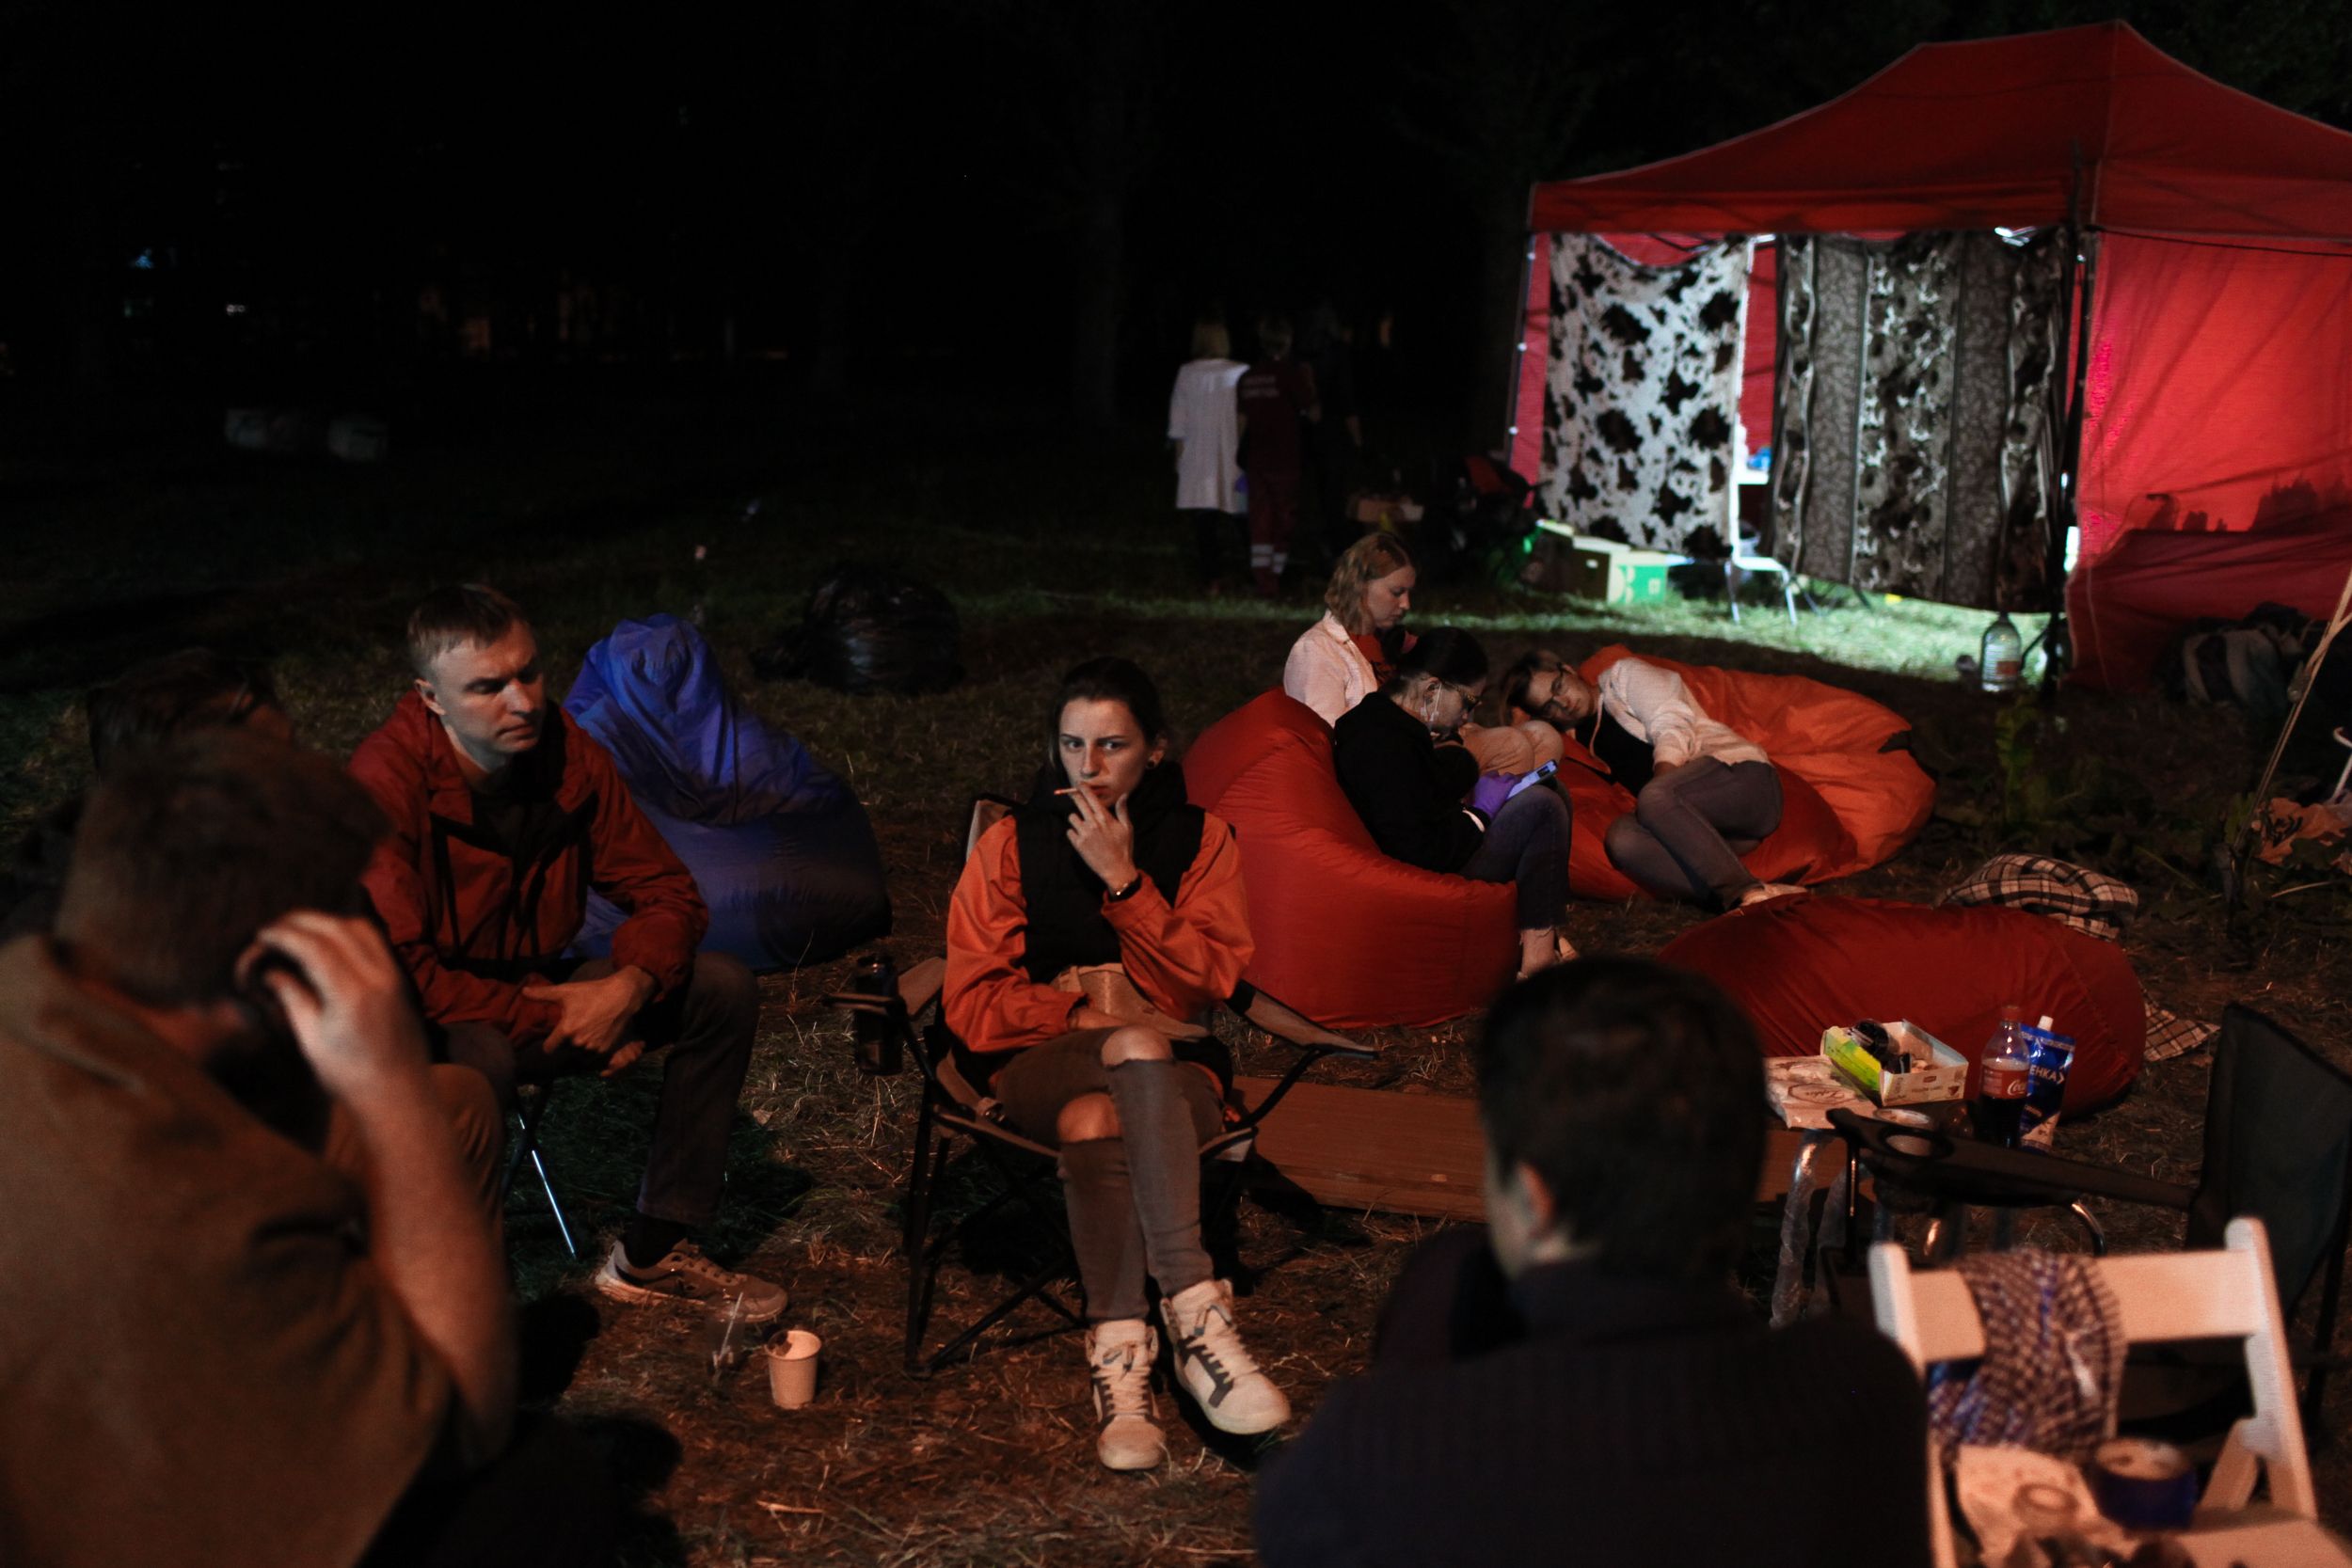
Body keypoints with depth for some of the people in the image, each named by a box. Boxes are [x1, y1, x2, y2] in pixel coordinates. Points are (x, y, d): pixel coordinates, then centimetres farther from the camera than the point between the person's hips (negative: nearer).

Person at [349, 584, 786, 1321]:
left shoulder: (569, 754, -8)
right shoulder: (387, 783, -26)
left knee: (723, 990, -7)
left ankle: (652, 1254, 0)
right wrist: (551, 1023, -26)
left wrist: (627, 986, -22)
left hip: (536, 993, 7)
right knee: (479, 1061, -40)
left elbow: (667, 894, -1)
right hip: (431, 1021, -6)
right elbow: (396, 970, -29)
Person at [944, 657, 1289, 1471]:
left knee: (1094, 1118, -38)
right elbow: (973, 1005, 0)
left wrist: (1123, 880, -14)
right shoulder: (1009, 846, 8)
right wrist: (1087, 1012, -14)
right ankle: (1196, 1311, -44)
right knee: (1139, 1052, -38)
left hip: (1175, 1071, 0)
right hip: (1041, 1063, 0)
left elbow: (1208, 981, -5)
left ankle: (1120, 1349, -44)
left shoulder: (1200, 840, 8)